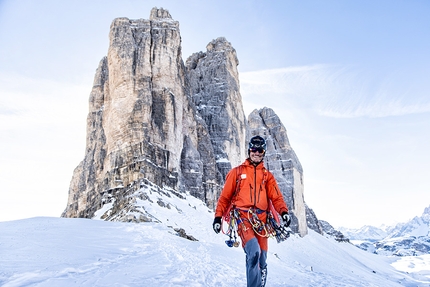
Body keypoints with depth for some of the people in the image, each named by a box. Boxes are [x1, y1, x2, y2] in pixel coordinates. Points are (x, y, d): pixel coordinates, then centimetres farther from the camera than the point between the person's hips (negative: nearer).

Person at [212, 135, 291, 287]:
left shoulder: (267, 175, 17)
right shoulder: (237, 172, 11)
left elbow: (276, 197, 8)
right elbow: (225, 196, 11)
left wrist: (284, 212, -11)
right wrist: (218, 217, 4)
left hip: (261, 220, 3)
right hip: (243, 217, -3)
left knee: (261, 259, 5)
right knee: (254, 252, -24)